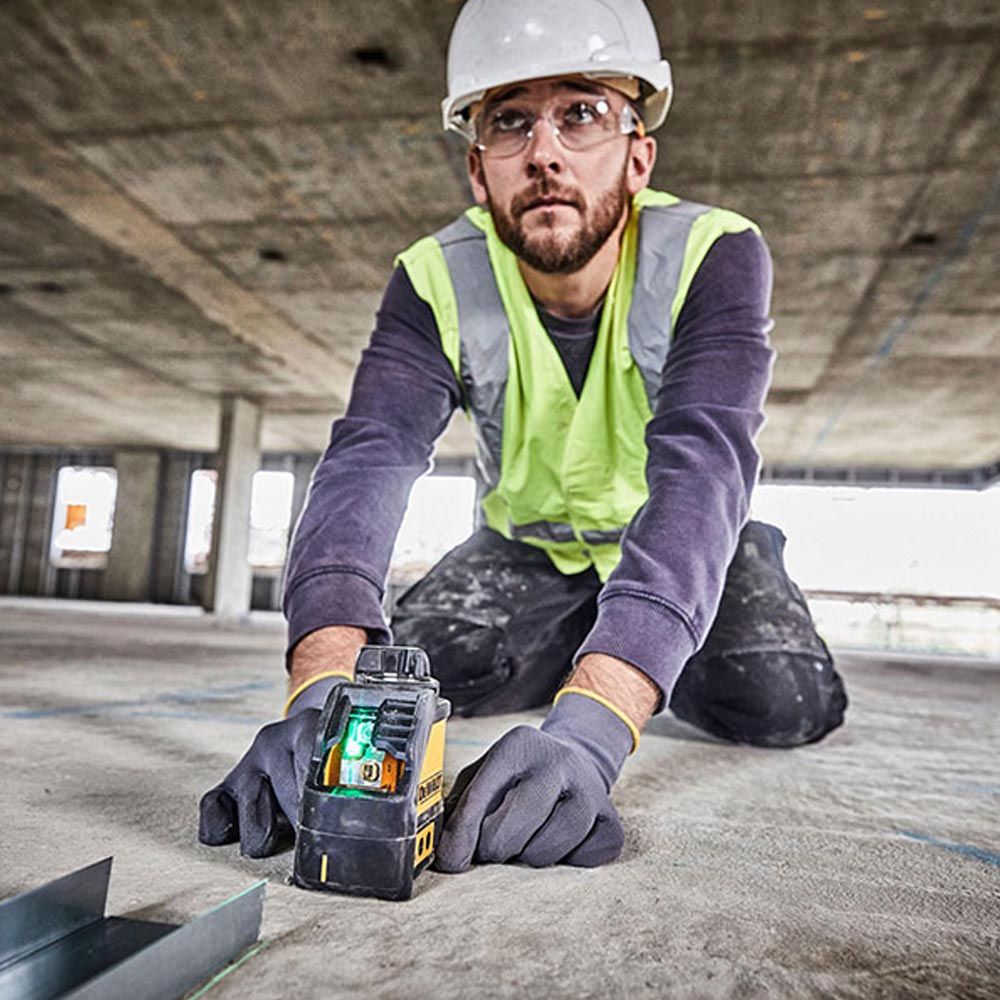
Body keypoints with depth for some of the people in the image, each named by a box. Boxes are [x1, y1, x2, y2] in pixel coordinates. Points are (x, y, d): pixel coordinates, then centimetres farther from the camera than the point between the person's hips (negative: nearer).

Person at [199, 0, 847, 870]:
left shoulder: (713, 255, -27)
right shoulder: (437, 282, -20)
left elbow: (702, 468, -42)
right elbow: (369, 461, -34)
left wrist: (590, 722, -56)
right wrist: (324, 686, -51)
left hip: (686, 546, -1)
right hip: (534, 546, 2)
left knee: (785, 703, -24)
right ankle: (579, 651, 12)